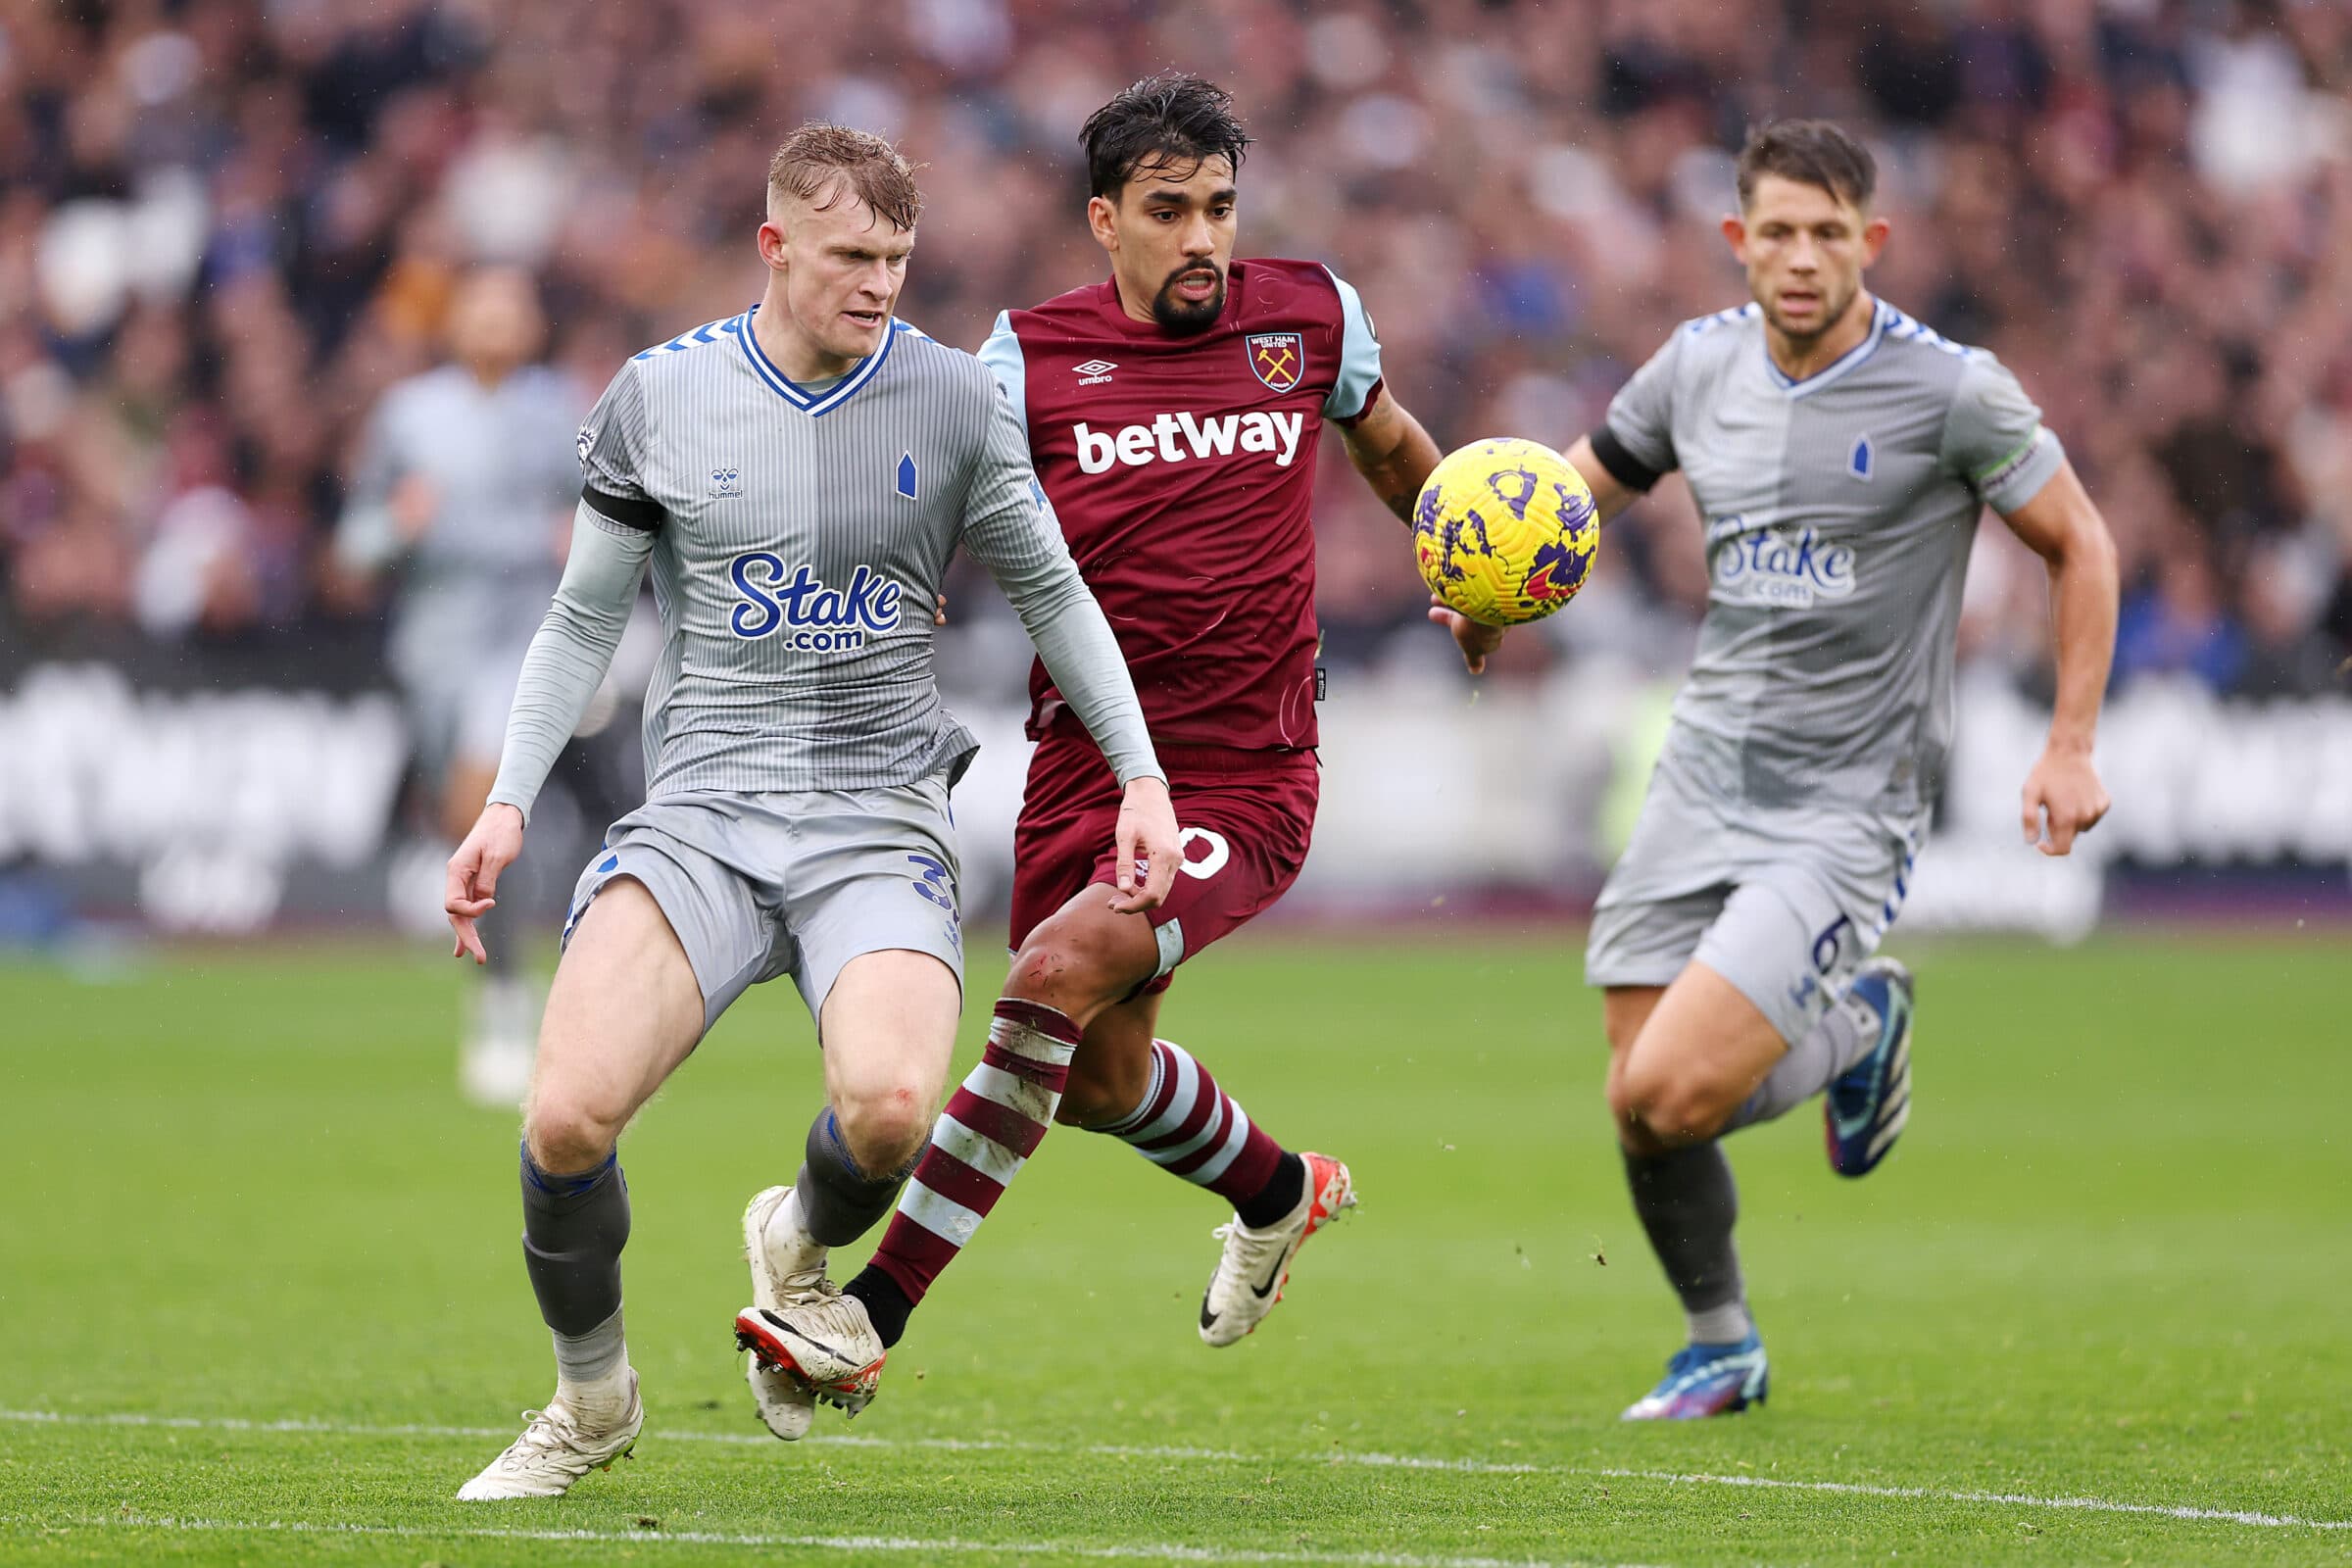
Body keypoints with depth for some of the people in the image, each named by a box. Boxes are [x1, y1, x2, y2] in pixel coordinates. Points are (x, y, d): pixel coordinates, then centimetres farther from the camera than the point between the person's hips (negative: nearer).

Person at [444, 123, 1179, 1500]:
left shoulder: (953, 398, 2)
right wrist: (509, 803, 5)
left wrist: (1140, 776, 8)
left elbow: (1053, 593, 14)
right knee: (569, 1117, -22)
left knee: (890, 1110, -30)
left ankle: (804, 1247, 9)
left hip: (880, 820, 0)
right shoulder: (661, 395, 3)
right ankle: (593, 1400, 7)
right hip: (701, 812, 0)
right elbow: (587, 619, 13)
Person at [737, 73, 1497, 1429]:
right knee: (1101, 1072, 15)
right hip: (1085, 767, 3)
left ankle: (871, 1315, -24)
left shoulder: (1309, 315, 4)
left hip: (1246, 782, -3)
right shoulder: (1036, 353, 0)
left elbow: (1391, 443, 24)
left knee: (1062, 971, -25)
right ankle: (1280, 1191, 50)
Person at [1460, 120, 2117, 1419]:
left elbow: (2080, 545, 0)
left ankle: (1856, 1027, 14)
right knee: (1639, 1108, 2)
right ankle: (1720, 1349, 29)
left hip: (1845, 810, -5)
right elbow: (1575, 491, 17)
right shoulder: (1700, 364, 2)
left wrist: (2069, 749, -5)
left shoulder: (1950, 391, -11)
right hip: (1702, 779, 5)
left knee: (1672, 1094, -18)